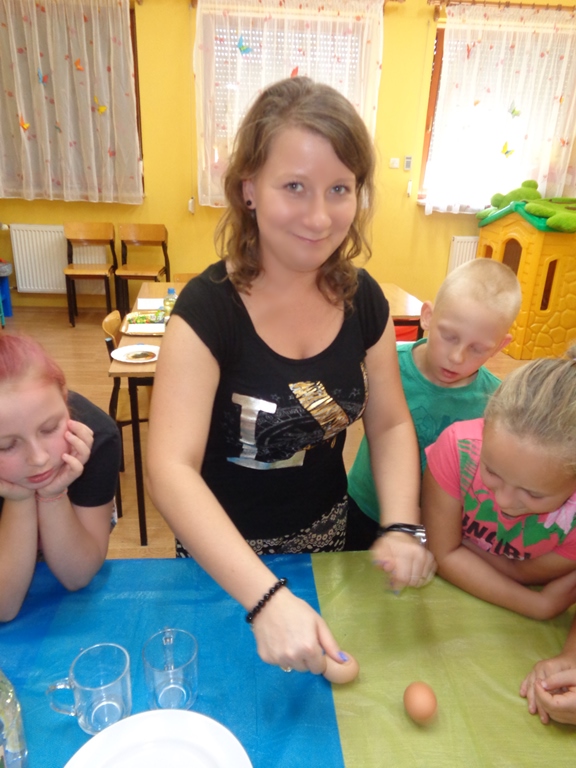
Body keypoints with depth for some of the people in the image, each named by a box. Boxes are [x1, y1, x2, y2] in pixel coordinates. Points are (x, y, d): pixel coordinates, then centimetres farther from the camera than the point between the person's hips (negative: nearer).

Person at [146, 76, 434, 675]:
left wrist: (403, 528, -20)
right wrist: (267, 598, -41)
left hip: (325, 530, 4)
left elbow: (391, 424, -4)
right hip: (223, 550, -3)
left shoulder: (363, 300, -11)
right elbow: (171, 469, -32)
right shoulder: (208, 308, -26)